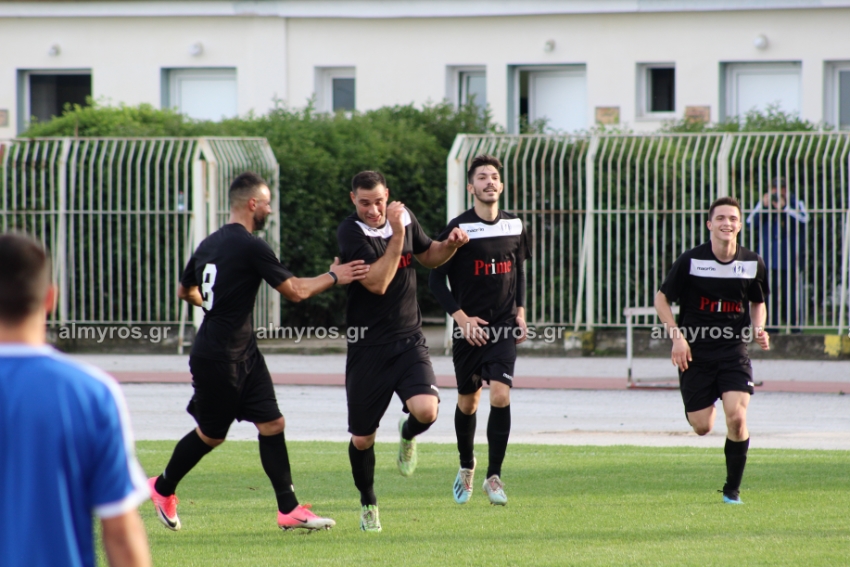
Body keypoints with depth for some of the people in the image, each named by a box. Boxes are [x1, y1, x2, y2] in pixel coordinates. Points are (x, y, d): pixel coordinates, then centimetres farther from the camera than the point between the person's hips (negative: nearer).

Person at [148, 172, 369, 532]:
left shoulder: (210, 244, 9)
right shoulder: (251, 247, -18)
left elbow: (185, 291, 22)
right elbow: (294, 291, -14)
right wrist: (333, 277, 0)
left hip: (243, 354, 9)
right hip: (219, 358, -9)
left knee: (272, 424, 2)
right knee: (211, 435, 7)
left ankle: (288, 509, 0)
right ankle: (162, 488, 27)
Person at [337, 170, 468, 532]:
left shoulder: (404, 218, 3)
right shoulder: (350, 233, -13)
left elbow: (428, 256, 22)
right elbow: (377, 283, -23)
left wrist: (450, 245, 1)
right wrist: (397, 235, -24)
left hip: (409, 340, 3)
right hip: (368, 348, -3)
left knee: (426, 411, -23)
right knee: (362, 439, 3)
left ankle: (408, 435, 15)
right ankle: (368, 505, 29)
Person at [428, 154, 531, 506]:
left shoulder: (514, 226, 6)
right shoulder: (458, 228, -8)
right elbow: (436, 279, -5)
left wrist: (520, 312, 10)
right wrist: (461, 317, -13)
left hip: (504, 326, 2)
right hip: (469, 328, -2)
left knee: (500, 396, -14)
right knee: (467, 402, 9)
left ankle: (494, 476, -6)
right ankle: (466, 467, 33)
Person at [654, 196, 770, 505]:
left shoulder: (753, 263, 0)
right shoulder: (690, 260, -8)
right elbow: (661, 299, 2)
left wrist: (759, 329, -3)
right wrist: (677, 337, -10)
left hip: (734, 351, 1)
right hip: (695, 352, -1)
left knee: (737, 418, -18)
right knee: (702, 427, 0)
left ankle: (733, 489, 2)